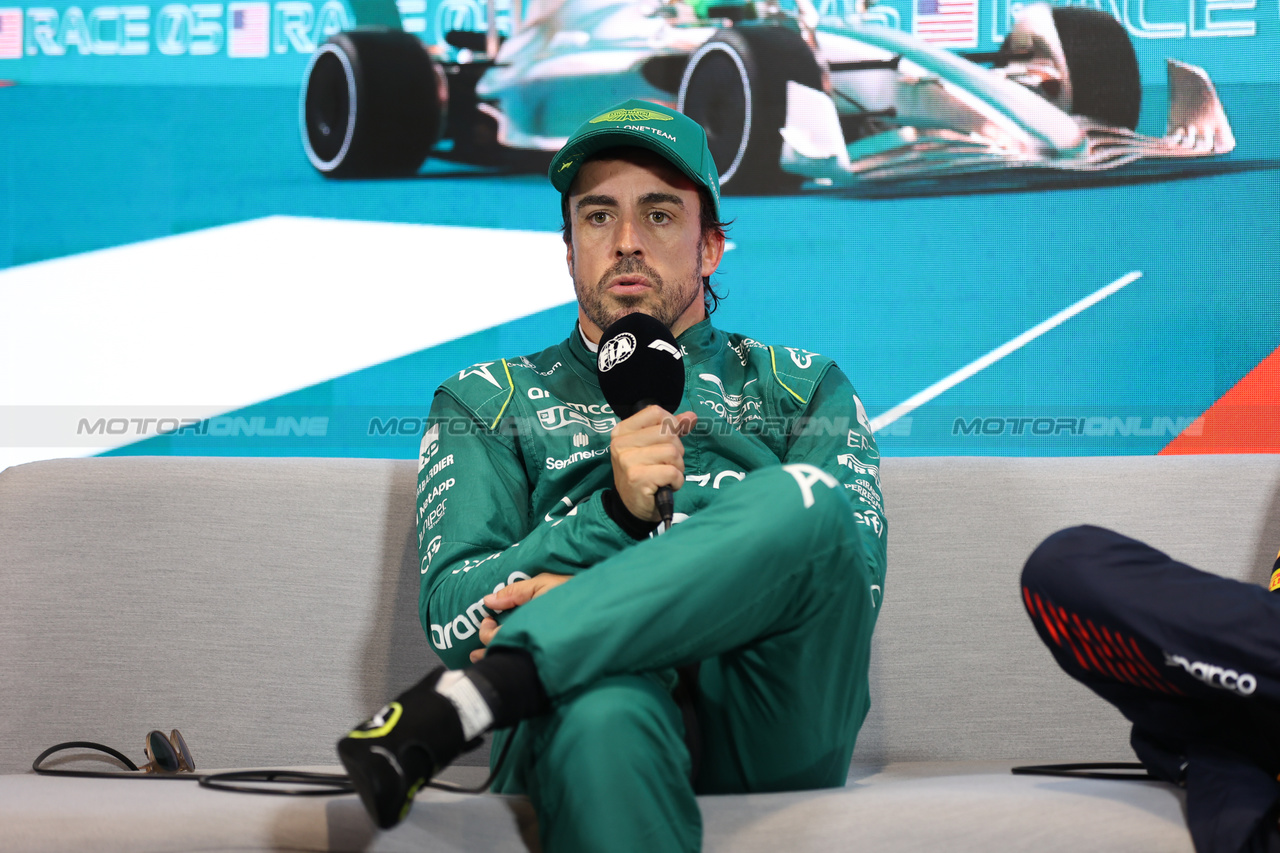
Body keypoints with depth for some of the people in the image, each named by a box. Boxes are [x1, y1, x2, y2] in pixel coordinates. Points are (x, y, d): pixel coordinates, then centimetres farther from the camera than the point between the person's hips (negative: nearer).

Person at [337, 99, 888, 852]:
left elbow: (852, 575, 4)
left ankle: (456, 706, -32)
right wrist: (616, 515, -11)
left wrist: (613, 605, -9)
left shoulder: (804, 390, 24)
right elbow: (453, 620, 7)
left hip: (772, 727, 3)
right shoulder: (487, 403, 23)